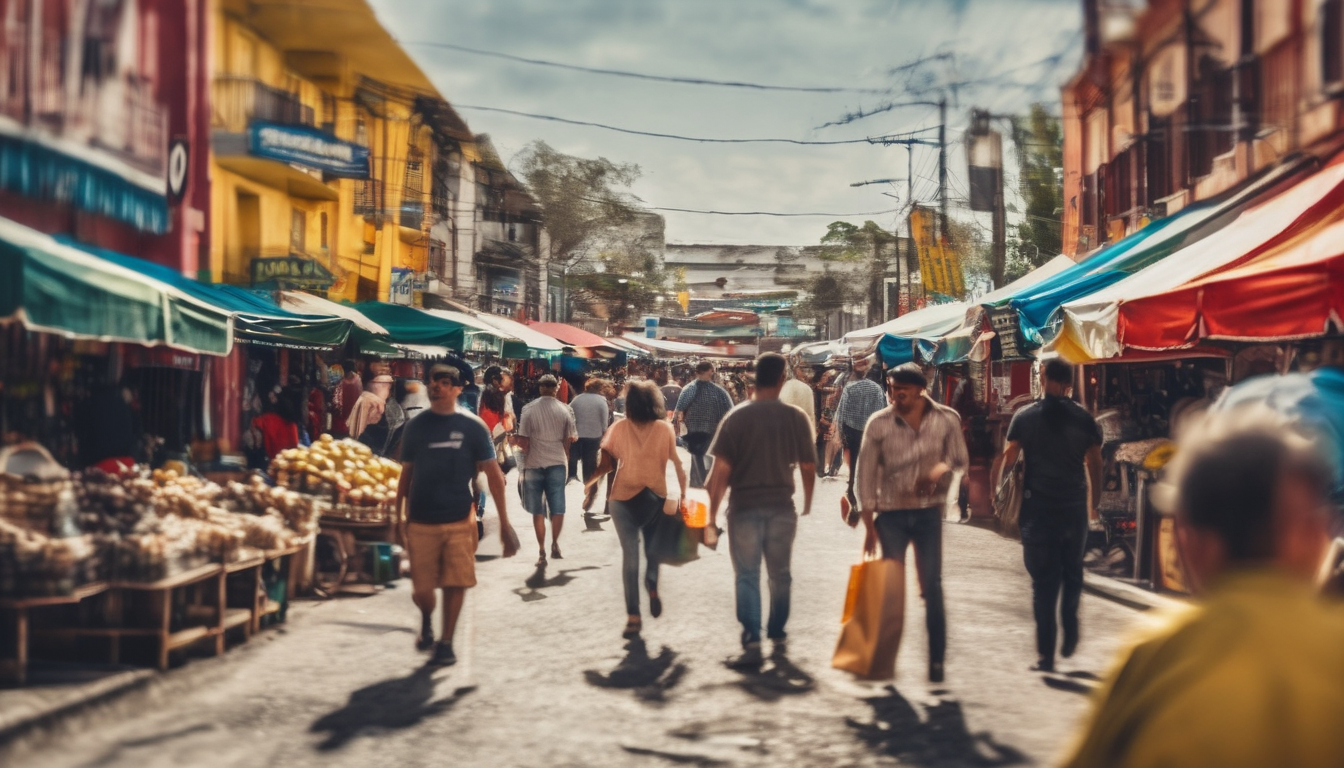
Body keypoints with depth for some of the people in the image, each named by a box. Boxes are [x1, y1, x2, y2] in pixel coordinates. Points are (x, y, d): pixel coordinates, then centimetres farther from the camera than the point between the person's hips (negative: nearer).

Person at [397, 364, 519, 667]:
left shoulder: (472, 426, -3)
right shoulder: (417, 426, 3)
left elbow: (493, 474, -2)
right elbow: (406, 474, 9)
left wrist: (504, 523, -6)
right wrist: (400, 519, 6)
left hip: (459, 520, -1)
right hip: (422, 522, 1)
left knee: (455, 585, 0)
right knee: (421, 590, 3)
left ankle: (446, 643, 18)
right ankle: (426, 621, 35)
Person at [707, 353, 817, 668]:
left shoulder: (737, 418, -7)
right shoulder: (796, 418, -2)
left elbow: (721, 469, -11)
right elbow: (808, 468, 3)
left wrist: (712, 515, -5)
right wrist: (807, 508, 17)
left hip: (745, 508, -2)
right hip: (782, 508, 2)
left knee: (748, 576, 3)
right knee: (779, 575, 17)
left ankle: (752, 644, -6)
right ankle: (777, 636, 28)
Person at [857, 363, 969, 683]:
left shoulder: (946, 419, -5)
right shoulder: (879, 424, -6)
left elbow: (960, 459, 2)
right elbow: (867, 474, -3)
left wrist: (941, 469, -23)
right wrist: (869, 525, -5)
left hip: (929, 512, 0)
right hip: (891, 513, 0)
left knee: (932, 586, 1)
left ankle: (937, 658, 7)